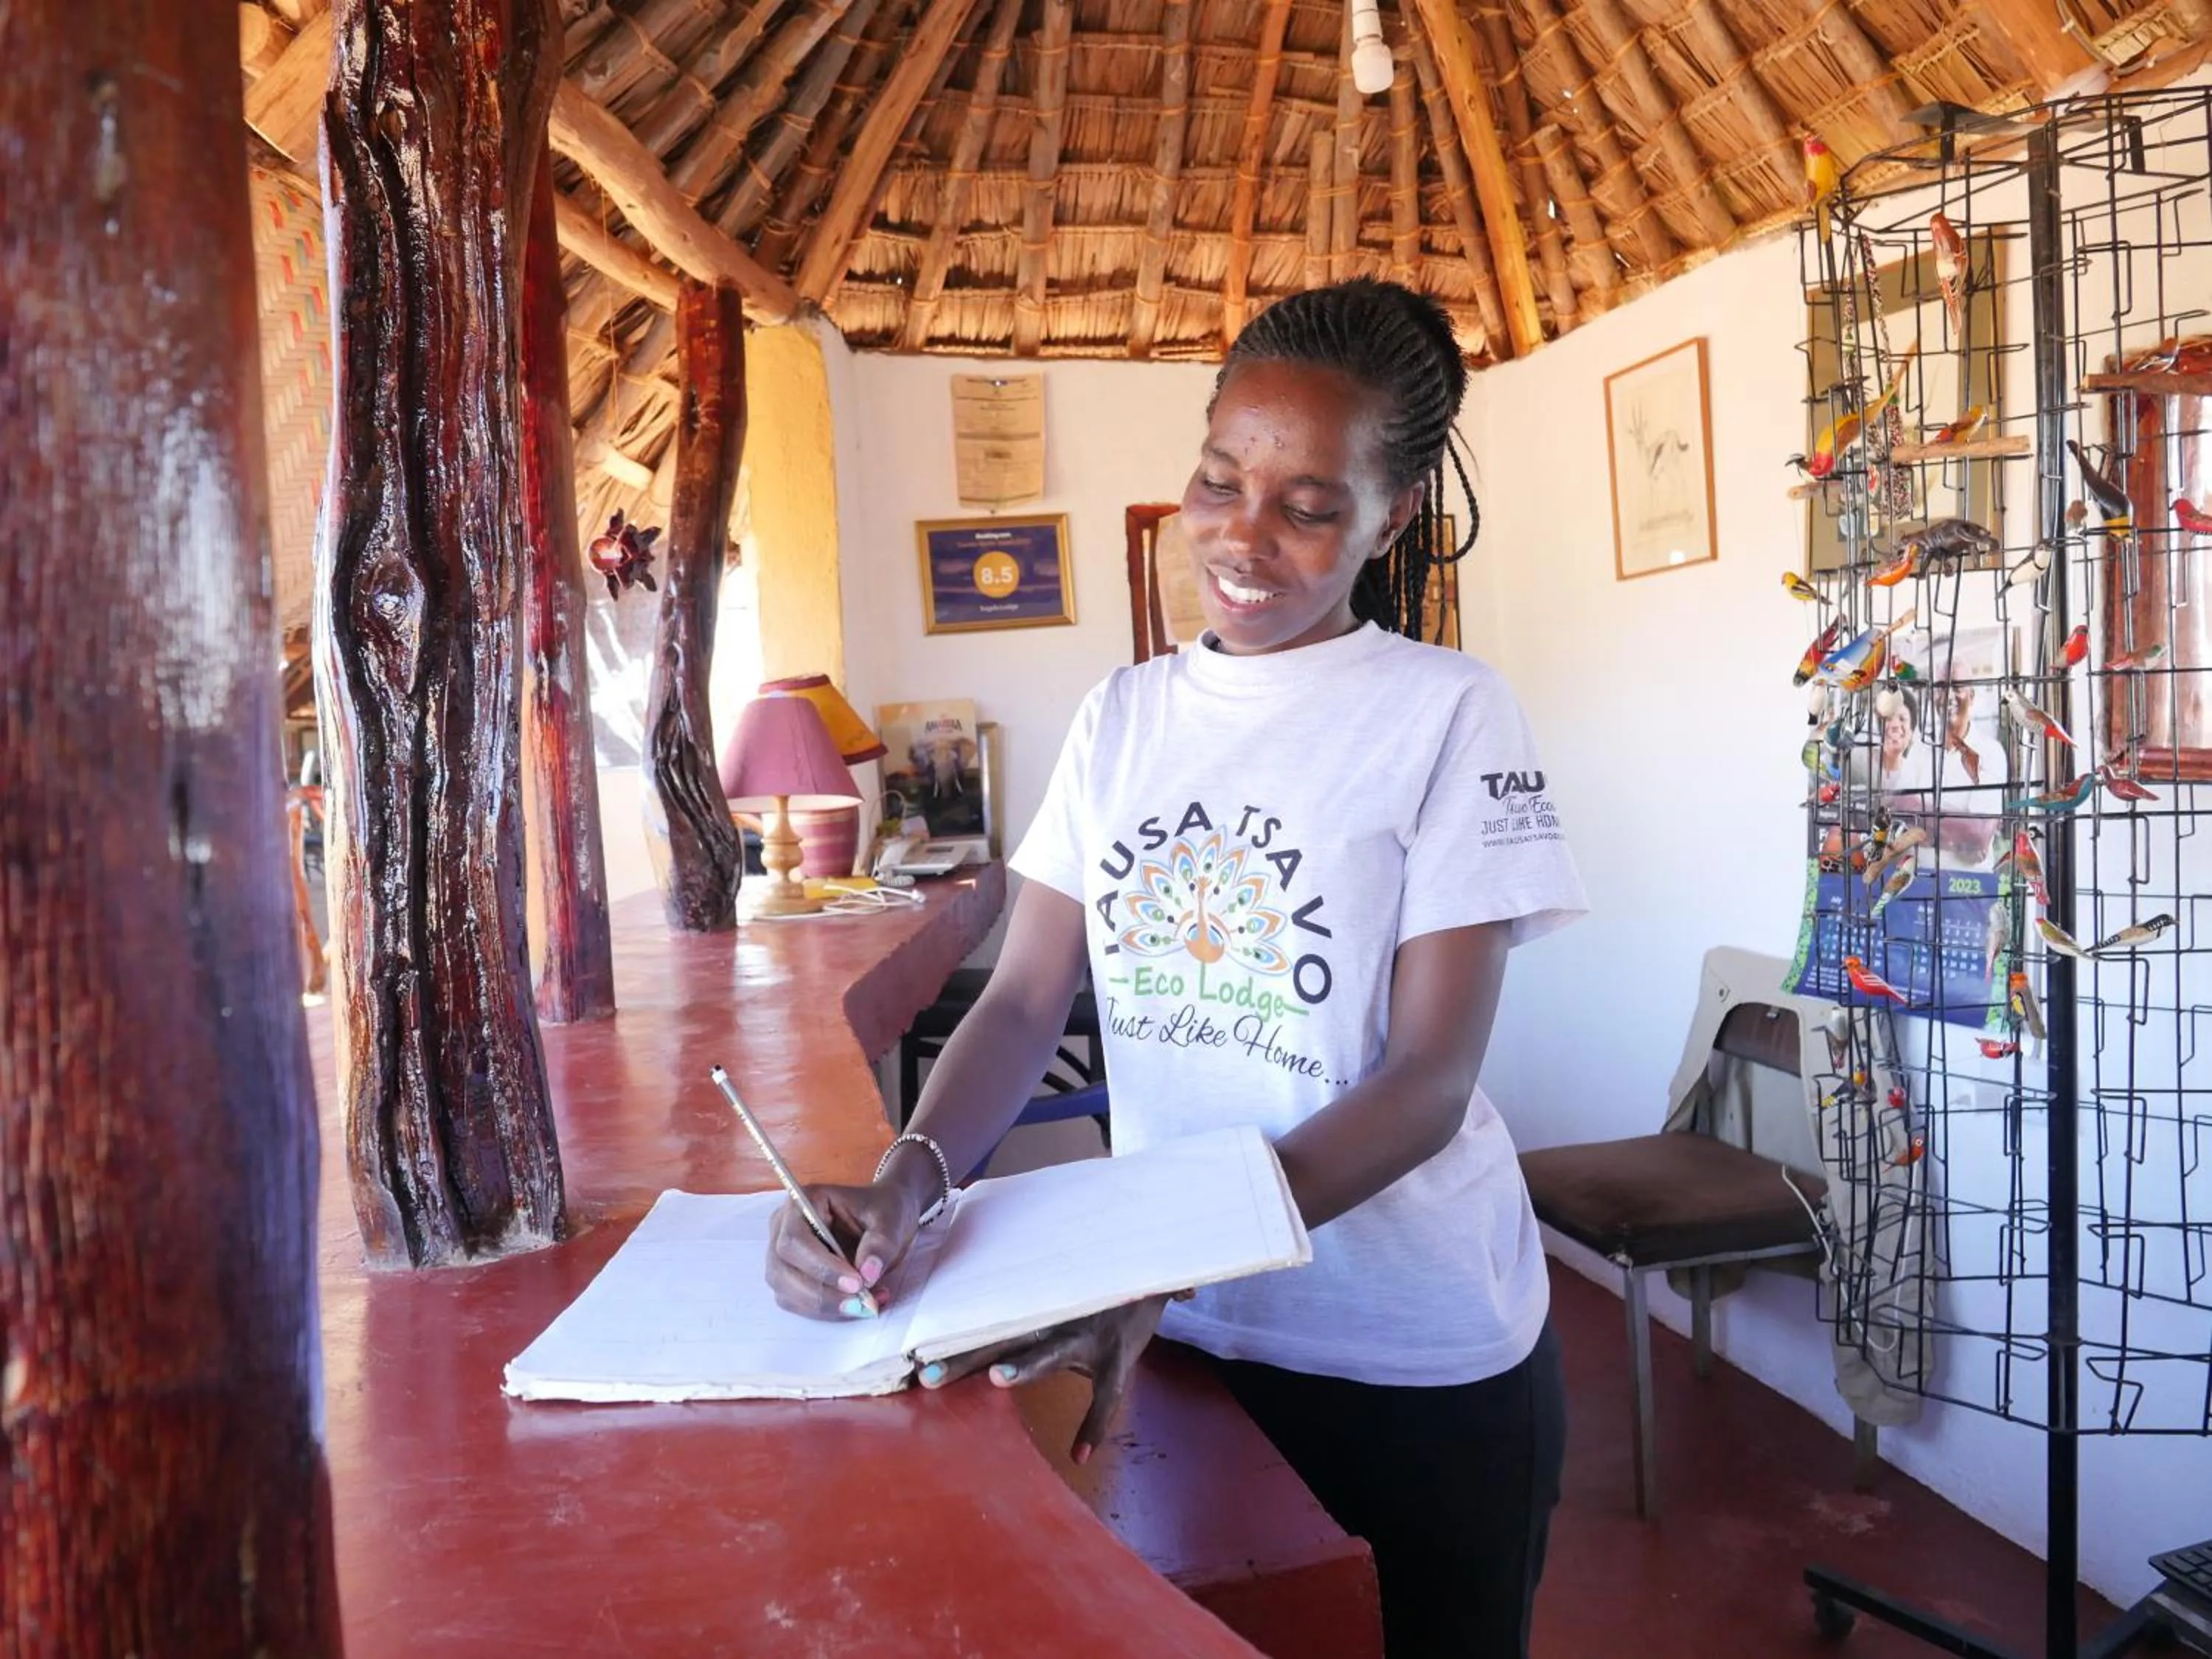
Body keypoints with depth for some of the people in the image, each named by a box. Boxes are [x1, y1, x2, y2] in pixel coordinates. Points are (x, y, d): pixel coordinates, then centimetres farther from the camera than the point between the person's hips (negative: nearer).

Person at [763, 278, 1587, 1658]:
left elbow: (1429, 1082, -18)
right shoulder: (1123, 716, 1)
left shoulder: (1446, 713, -13)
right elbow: (1028, 999, -3)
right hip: (1178, 1337, 4)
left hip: (1417, 1359, -3)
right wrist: (908, 1178, -22)